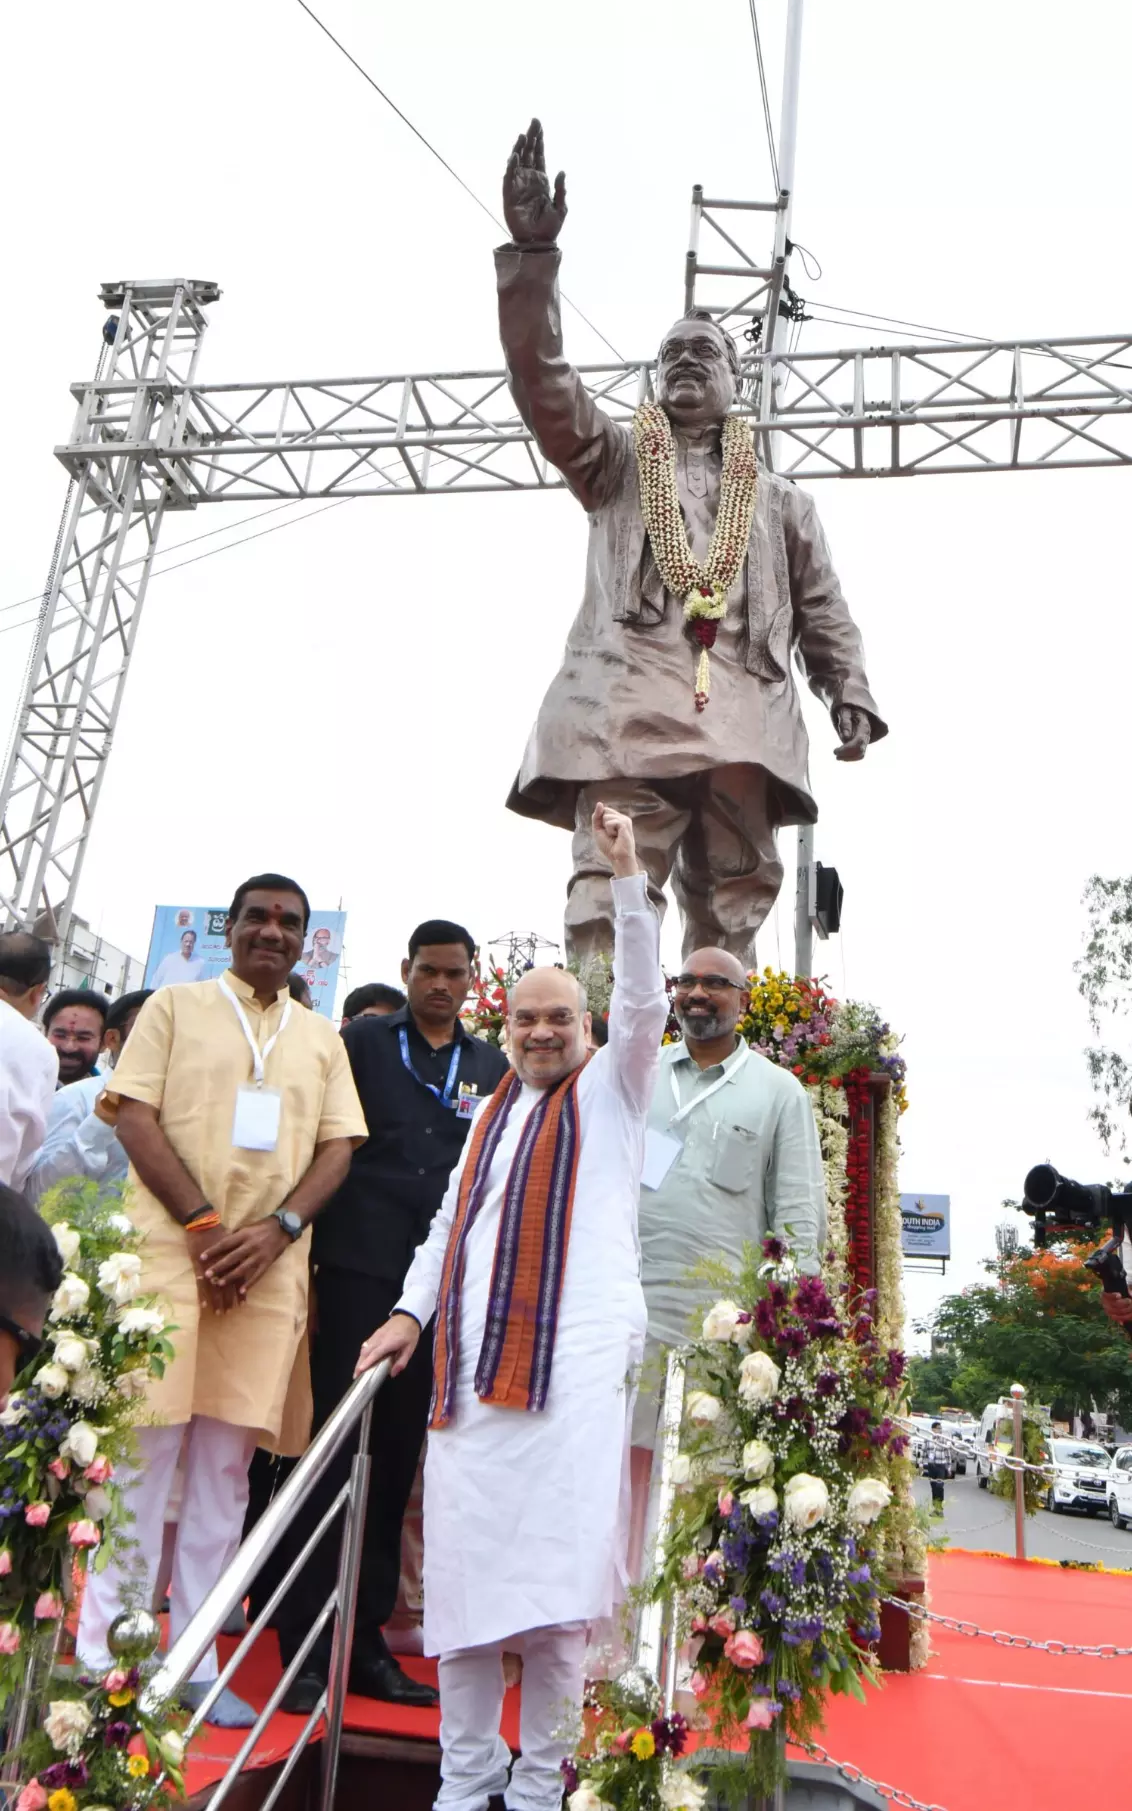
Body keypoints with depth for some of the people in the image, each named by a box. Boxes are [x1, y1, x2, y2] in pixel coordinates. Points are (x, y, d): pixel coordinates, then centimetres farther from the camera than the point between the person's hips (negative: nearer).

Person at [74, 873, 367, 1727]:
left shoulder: (322, 1038, 15)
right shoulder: (176, 1007, 8)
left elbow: (338, 1146, 9)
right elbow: (134, 1116, -2)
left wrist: (277, 1228, -9)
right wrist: (201, 1224, -12)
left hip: (272, 1267, 3)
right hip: (169, 1252, -3)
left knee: (226, 1464, 7)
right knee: (143, 1449, -1)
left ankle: (194, 1664, 17)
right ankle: (103, 1657, 11)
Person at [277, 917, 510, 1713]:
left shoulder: (495, 1067, 11)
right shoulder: (361, 1041, 4)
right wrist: (309, 1228, -6)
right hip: (361, 1267, -3)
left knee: (397, 1459, 11)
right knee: (335, 1449, 0)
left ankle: (366, 1637, 22)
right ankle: (306, 1643, 10)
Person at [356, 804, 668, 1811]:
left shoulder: (611, 1088, 7)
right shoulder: (493, 1111, 21)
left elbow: (643, 1000, -9)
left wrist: (628, 876, -17)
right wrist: (411, 1311, 11)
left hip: (576, 1359, -4)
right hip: (474, 1357, 5)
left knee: (556, 1572, -3)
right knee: (464, 1565, 5)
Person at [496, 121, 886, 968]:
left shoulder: (781, 500, 28)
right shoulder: (615, 460, 25)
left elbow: (824, 614, 21)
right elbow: (540, 377, 10)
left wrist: (851, 695, 4)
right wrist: (532, 251, -2)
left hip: (741, 717, 2)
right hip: (629, 704, -2)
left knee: (730, 912, -4)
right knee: (607, 901, -15)